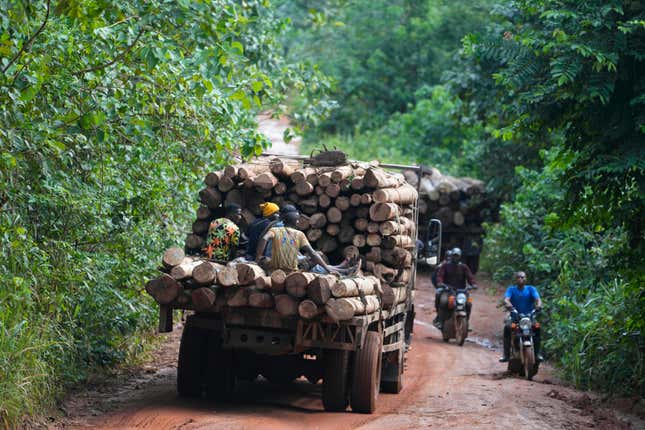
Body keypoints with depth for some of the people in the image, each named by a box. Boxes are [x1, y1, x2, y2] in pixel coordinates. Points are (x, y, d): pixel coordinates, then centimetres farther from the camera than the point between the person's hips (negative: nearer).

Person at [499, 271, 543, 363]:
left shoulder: (531, 289, 6)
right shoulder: (511, 289, 5)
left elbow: (537, 298, -10)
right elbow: (506, 299, -13)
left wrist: (538, 305, -35)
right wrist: (508, 304, -37)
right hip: (514, 316, 0)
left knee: (537, 327, -30)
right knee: (507, 327, -30)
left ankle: (537, 353, -21)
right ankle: (506, 354, -26)